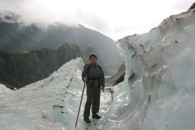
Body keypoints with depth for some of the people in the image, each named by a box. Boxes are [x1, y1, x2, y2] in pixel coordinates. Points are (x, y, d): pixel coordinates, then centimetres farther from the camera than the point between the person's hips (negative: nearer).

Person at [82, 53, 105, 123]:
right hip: (90, 86, -5)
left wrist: (103, 85, -1)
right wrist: (84, 79, -37)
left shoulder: (99, 67, 3)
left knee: (96, 100, 12)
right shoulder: (87, 67, -11)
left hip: (97, 86, 6)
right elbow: (83, 76, -13)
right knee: (89, 101, -4)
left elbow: (102, 76, 5)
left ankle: (94, 114, 29)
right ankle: (86, 117, 8)